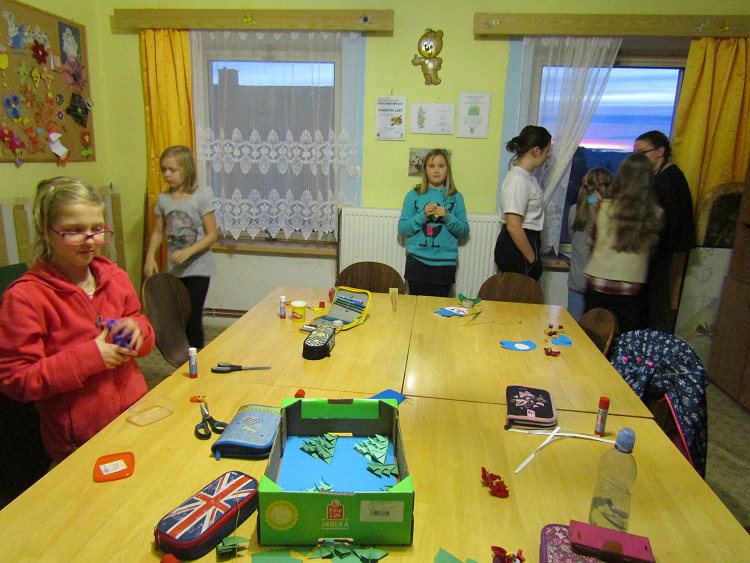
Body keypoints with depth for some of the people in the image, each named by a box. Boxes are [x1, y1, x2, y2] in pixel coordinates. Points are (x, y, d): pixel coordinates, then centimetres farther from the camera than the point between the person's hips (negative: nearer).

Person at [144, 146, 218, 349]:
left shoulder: (201, 196, -11)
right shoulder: (163, 199, 4)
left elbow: (212, 234, -12)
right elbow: (158, 232, 12)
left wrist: (188, 252, -23)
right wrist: (150, 257, -2)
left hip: (198, 268, -5)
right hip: (174, 269, 5)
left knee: (192, 318, -6)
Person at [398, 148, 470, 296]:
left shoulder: (456, 197, 7)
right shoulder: (414, 195, 5)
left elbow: (464, 231, 4)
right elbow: (402, 229, 0)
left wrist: (447, 217, -12)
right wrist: (422, 216, -14)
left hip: (445, 263, 0)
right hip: (417, 261, 0)